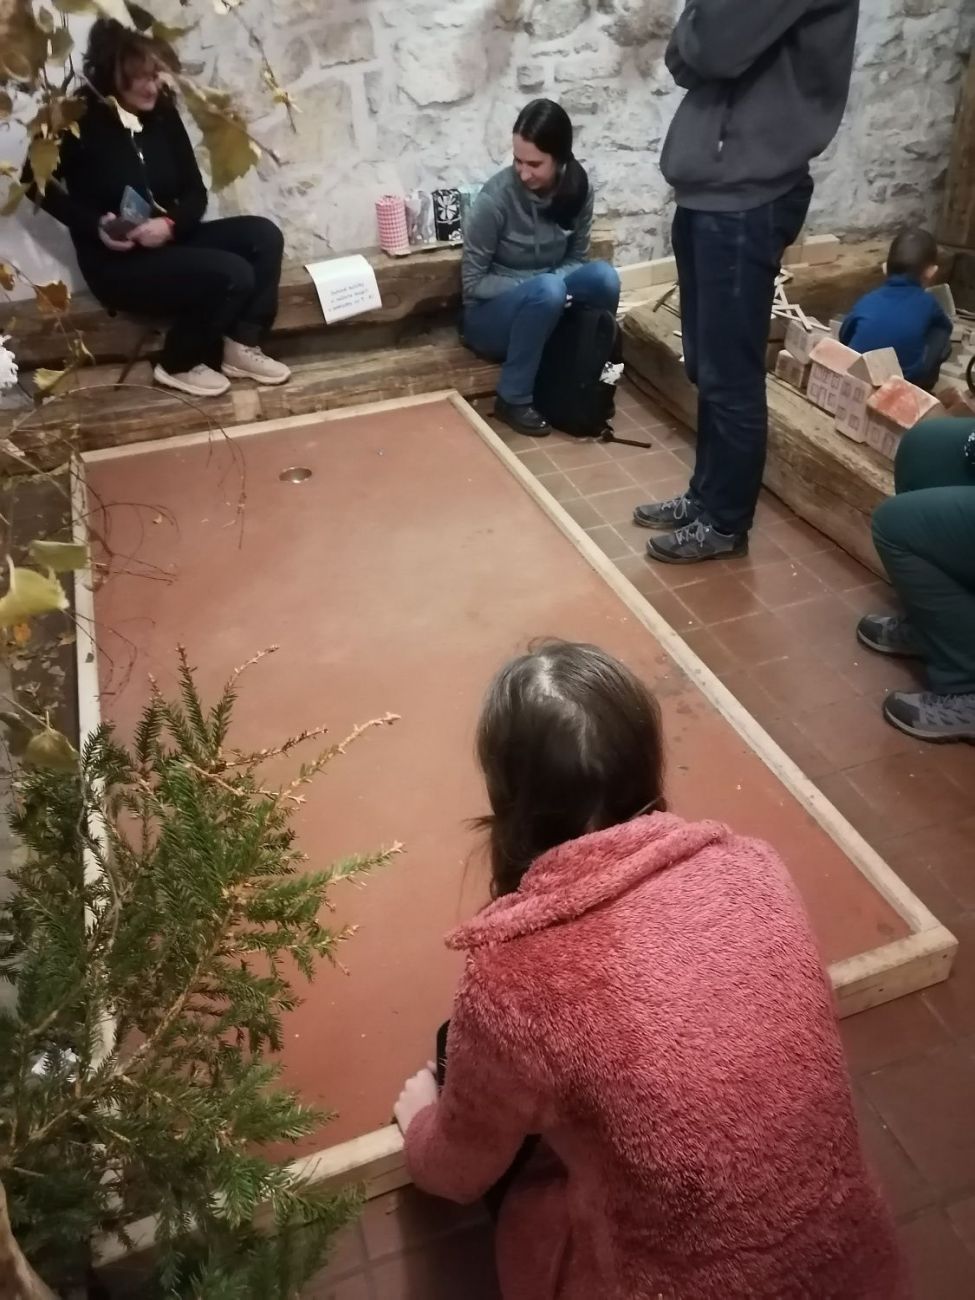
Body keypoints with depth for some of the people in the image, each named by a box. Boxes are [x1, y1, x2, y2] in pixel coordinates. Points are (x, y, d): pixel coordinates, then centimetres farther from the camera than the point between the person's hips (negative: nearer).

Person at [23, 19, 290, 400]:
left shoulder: (162, 114, 3)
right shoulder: (79, 121, -11)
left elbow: (195, 191, 4)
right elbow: (36, 183, -2)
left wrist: (170, 224, -18)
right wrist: (95, 225, -16)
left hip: (169, 242, 6)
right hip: (116, 263, -6)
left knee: (263, 235, -10)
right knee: (232, 274, -25)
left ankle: (241, 347, -5)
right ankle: (180, 364, -5)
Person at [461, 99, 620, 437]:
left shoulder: (578, 188, -7)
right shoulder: (496, 197, -20)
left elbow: (577, 258, 3)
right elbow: (473, 282, -14)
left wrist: (552, 287, -20)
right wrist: (538, 287, -26)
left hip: (542, 310, 4)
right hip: (490, 317, -4)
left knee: (603, 276, -24)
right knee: (547, 289, -36)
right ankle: (513, 399, -19)